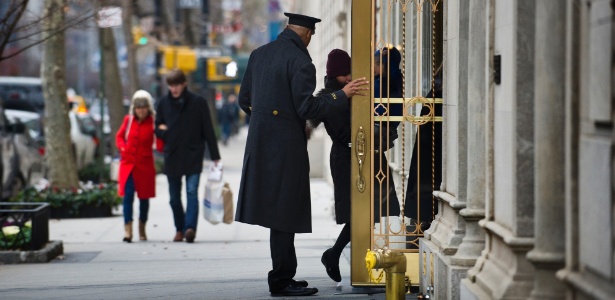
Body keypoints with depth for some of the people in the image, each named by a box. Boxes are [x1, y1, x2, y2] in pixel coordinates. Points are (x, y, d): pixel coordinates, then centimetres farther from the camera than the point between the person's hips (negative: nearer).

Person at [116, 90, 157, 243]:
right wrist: (122, 147, -1)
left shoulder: (153, 122, -4)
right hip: (128, 163, 1)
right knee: (128, 195, -10)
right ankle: (127, 230, -13)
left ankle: (142, 229, 26)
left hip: (145, 165, -1)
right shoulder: (128, 120, 3)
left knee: (144, 196, 10)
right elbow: (119, 136, 17)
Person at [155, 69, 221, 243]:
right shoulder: (163, 103, 6)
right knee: (174, 196, 8)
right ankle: (179, 229, 20)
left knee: (192, 192, -15)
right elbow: (158, 128, 17)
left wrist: (215, 156, -1)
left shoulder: (198, 103, -2)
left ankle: (190, 228, -25)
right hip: (172, 156, 4)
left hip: (193, 156, -3)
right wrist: (164, 132, -7)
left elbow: (208, 130, 0)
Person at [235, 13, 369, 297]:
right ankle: (281, 281, 1)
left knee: (278, 210, 13)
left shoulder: (259, 54, 10)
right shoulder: (300, 61, -14)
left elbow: (244, 100, 16)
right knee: (285, 211, -2)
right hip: (286, 144, -8)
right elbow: (307, 108, -18)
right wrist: (342, 95, -11)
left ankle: (283, 276, 19)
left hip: (259, 142, 8)